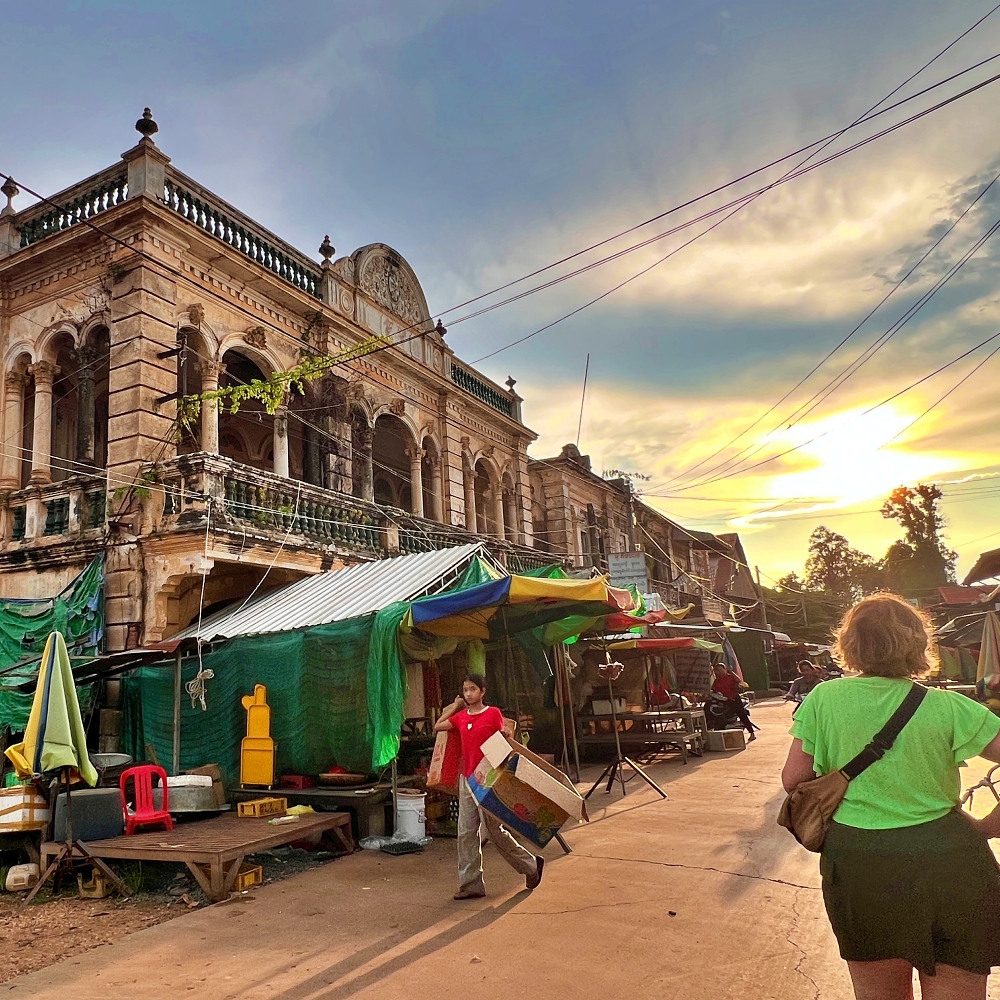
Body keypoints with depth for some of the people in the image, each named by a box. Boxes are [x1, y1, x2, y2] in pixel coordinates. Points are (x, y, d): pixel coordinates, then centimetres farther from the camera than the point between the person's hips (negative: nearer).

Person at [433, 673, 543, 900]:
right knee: (466, 833, 6)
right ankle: (471, 884, 14)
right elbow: (437, 727, 10)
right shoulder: (460, 717, 7)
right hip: (466, 779, 6)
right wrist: (454, 706, 11)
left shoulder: (493, 714, -8)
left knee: (495, 830, 2)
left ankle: (531, 866, 22)